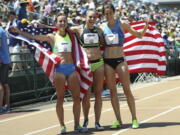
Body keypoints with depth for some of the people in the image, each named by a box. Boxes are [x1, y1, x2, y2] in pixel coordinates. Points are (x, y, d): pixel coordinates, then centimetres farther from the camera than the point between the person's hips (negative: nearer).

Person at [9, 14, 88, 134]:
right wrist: (18, 31, -3)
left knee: (77, 97, 0)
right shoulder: (52, 37, 4)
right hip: (59, 69, -3)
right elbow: (33, 37, 2)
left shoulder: (70, 35, 11)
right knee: (60, 98, 0)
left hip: (71, 68, 3)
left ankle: (77, 124, 9)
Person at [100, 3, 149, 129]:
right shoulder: (102, 27, 5)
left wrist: (146, 26, -13)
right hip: (107, 61, 2)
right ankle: (118, 120, 9)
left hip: (120, 59, -2)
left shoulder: (121, 24, 0)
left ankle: (134, 119, 3)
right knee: (112, 91, 3)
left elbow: (139, 35, 4)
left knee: (127, 90, -3)